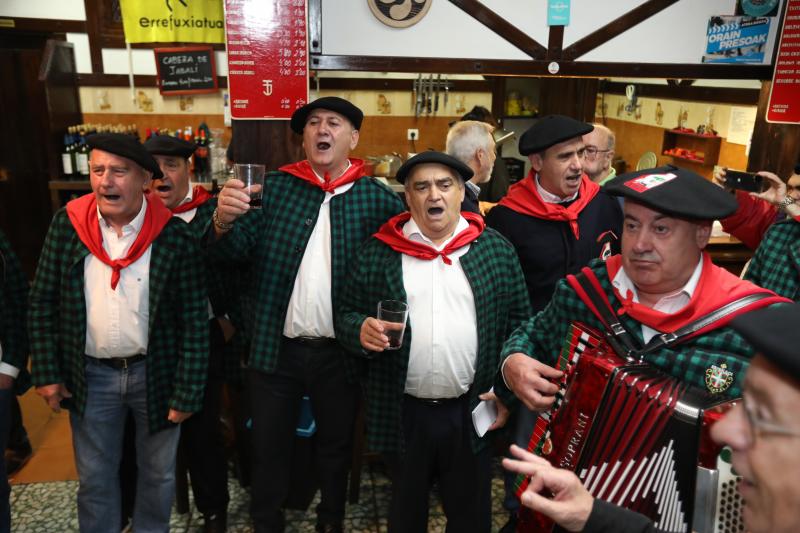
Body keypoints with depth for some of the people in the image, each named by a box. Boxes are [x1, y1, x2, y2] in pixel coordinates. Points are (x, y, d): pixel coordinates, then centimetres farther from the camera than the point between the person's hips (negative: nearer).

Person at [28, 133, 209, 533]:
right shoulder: (67, 223, -8)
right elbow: (42, 303, 0)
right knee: (94, 479, 18)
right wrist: (46, 373, -1)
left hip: (155, 372, -1)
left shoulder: (175, 237, -16)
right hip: (90, 375, 2)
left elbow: (194, 322, -12)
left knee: (158, 474, 18)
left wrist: (187, 393, -11)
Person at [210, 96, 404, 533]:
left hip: (340, 353, 0)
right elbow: (234, 250, -5)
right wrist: (224, 221, -28)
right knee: (269, 447, 16)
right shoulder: (275, 186, 1)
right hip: (275, 347, 1)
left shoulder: (375, 196, -2)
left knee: (335, 446, 20)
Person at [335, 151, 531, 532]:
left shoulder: (496, 249, -1)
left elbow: (519, 322, 1)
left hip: (473, 412, 0)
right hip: (403, 413, 0)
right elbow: (346, 315, 2)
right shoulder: (378, 253, -2)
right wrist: (361, 330, -20)